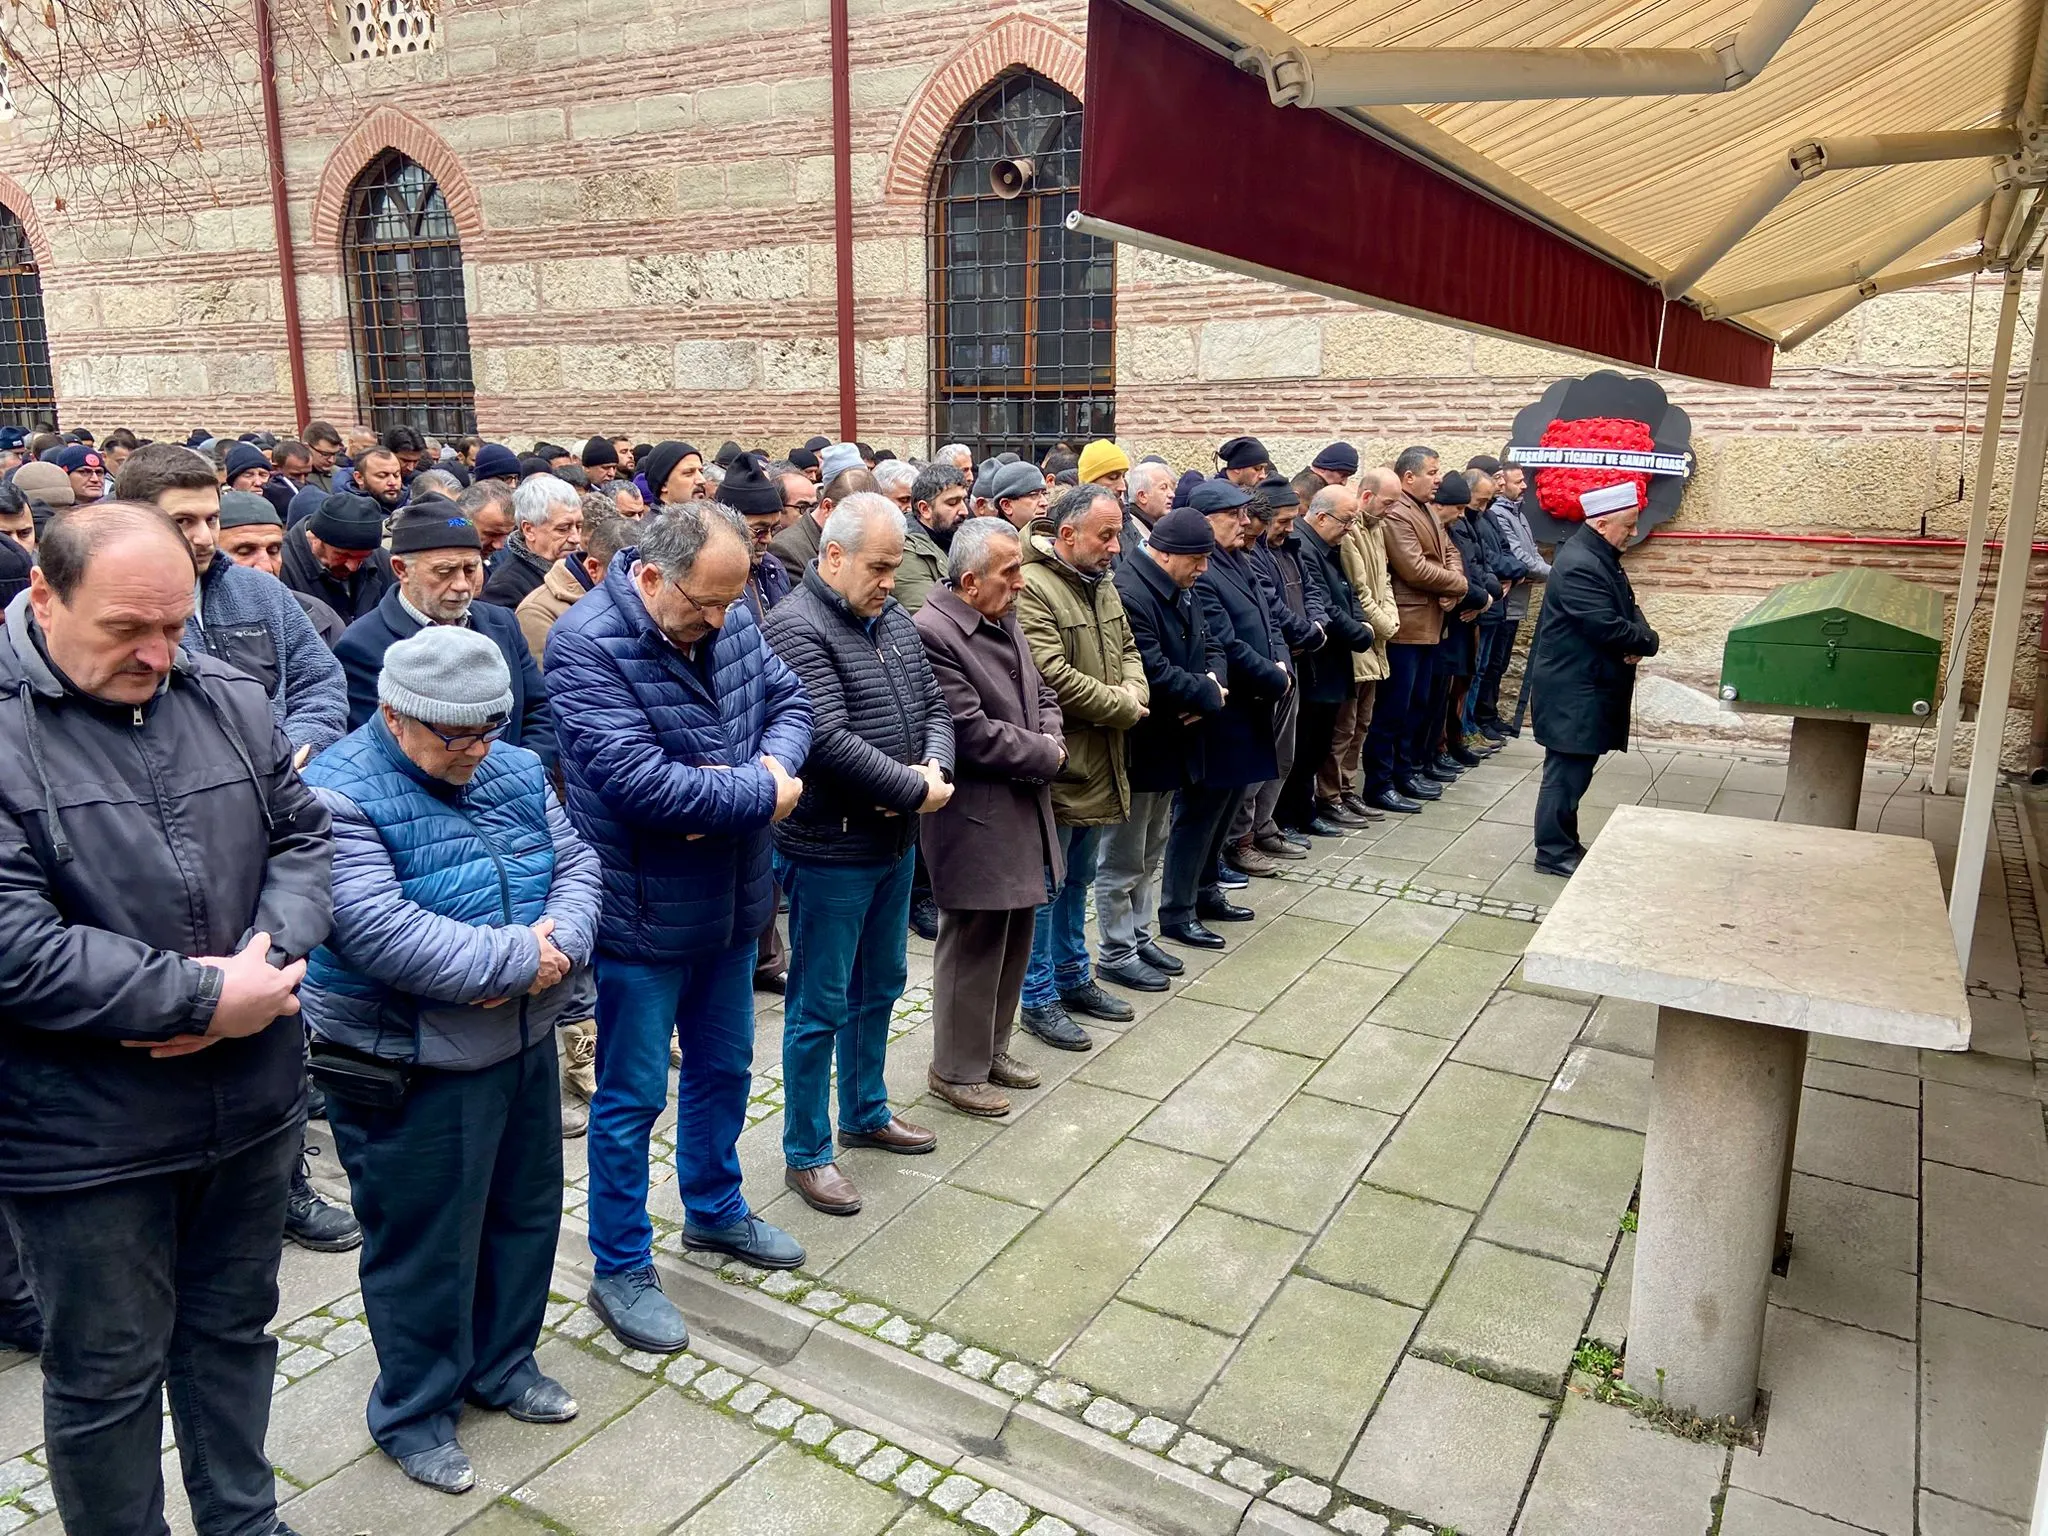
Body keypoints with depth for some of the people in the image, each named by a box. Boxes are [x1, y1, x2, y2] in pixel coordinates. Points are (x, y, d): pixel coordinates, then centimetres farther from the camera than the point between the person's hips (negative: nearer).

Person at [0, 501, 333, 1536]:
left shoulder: (229, 699, 1)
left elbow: (301, 838, 5)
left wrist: (267, 962, -14)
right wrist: (202, 997, -21)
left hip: (252, 1100, 5)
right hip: (83, 1133, -5)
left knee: (235, 1330, 23)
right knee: (106, 1377, 14)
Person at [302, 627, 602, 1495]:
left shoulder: (515, 770, 4)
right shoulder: (340, 796, -18)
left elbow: (576, 863, 2)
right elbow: (378, 931, -28)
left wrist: (559, 941, -19)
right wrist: (517, 959, -26)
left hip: (524, 1043, 7)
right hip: (412, 1068, -7)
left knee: (525, 1214, 20)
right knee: (423, 1243, 9)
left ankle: (503, 1363, 42)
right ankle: (414, 1411, 31)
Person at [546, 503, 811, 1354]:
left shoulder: (728, 615, -1)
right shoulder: (587, 644, -23)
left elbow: (788, 698, 7)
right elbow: (638, 781, -32)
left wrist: (775, 761, -17)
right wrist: (763, 794, -21)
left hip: (731, 900, 7)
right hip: (644, 912, -7)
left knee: (724, 1068, 22)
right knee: (633, 1095, 7)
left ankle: (714, 1210, 45)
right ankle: (620, 1271, 25)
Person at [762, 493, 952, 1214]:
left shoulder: (890, 617, 8)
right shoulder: (797, 627, -19)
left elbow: (932, 703, 10)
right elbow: (829, 740, -28)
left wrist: (936, 764, -11)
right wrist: (916, 790, -20)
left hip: (894, 842, 9)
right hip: (829, 853, -8)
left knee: (879, 988, 22)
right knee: (820, 1006, 4)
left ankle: (865, 1112, 41)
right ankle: (805, 1153, 20)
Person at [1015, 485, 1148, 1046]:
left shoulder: (1100, 584, 11)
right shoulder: (1031, 589, -19)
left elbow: (1128, 650, 18)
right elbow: (1053, 678, -27)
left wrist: (1134, 693, -5)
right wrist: (1123, 706, -14)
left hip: (1098, 767, 9)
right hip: (1056, 767, -9)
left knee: (1078, 879, 20)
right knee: (1046, 885, 4)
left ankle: (1074, 978, 35)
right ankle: (1039, 999, 16)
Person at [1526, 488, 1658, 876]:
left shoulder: (1603, 558, 13)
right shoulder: (1578, 565, -21)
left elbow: (1629, 609, 15)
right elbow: (1607, 627, -25)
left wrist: (1637, 642, -6)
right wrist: (1647, 641, -8)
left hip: (1588, 687, 10)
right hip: (1572, 690, -10)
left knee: (1575, 769, 16)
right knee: (1567, 772, -3)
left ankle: (1565, 843, 25)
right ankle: (1554, 852, 5)